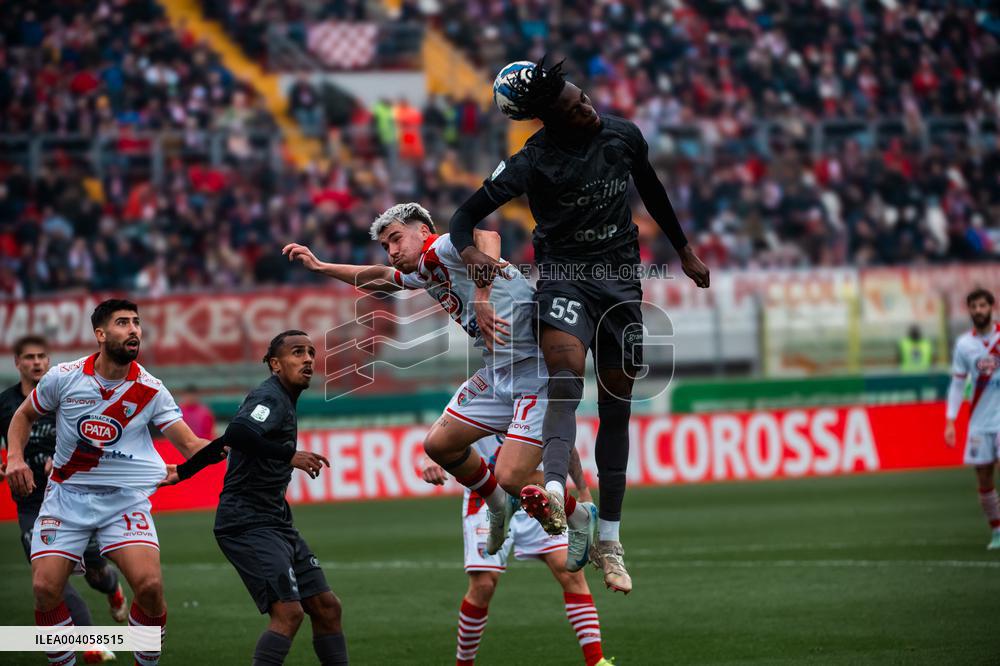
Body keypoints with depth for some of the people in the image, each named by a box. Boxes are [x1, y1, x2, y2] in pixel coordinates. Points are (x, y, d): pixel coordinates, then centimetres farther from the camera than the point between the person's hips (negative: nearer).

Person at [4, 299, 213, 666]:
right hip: (67, 495, 1)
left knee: (149, 584, -20)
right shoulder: (63, 377, -6)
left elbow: (191, 445, -7)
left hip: (125, 499, -1)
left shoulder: (150, 390, -5)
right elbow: (24, 416, 11)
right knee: (45, 588, -12)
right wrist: (15, 456, -6)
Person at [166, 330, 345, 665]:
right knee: (289, 612, -21)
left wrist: (181, 472, 36)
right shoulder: (269, 397, -11)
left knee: (327, 608, 7)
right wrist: (290, 456, -30)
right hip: (248, 522, -10)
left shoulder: (284, 402, 19)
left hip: (276, 523, 10)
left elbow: (225, 443, 28)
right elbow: (237, 433, -33)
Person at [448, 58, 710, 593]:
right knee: (565, 374, -32)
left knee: (616, 409, 5)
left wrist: (684, 251, 27)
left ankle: (608, 541, 12)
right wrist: (469, 252, -33)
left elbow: (652, 191, 20)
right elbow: (467, 214, -11)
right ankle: (554, 491, -54)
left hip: (622, 280, 4)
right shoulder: (533, 162, -13)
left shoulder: (623, 136, 0)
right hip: (564, 276, -4)